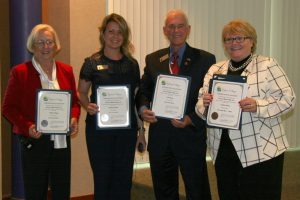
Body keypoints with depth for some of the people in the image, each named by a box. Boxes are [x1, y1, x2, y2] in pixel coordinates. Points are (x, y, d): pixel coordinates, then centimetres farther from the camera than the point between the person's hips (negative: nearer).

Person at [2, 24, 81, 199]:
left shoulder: (66, 71, 9)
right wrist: (27, 127, -18)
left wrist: (74, 118, -6)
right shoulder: (20, 72, -3)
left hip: (62, 141, 4)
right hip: (34, 142, -3)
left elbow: (75, 101, 15)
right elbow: (9, 107, -3)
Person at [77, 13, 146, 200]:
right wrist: (88, 106, -19)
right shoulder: (92, 62, -1)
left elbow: (138, 98, 12)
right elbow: (81, 92, 3)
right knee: (102, 177, 4)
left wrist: (141, 130, 11)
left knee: (124, 178, 8)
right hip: (99, 127, -3)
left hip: (126, 128, 3)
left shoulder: (132, 64, 7)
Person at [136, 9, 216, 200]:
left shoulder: (205, 59, -2)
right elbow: (143, 91, 13)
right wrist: (143, 109, -9)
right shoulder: (152, 59, 8)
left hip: (190, 136, -3)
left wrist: (191, 119, -18)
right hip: (159, 136, 3)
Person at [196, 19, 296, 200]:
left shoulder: (268, 65, -2)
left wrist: (258, 106, -22)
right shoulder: (215, 70, 12)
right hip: (223, 151, 5)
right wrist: (205, 104, -11)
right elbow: (201, 104, 12)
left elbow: (288, 99, -7)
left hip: (260, 151, -4)